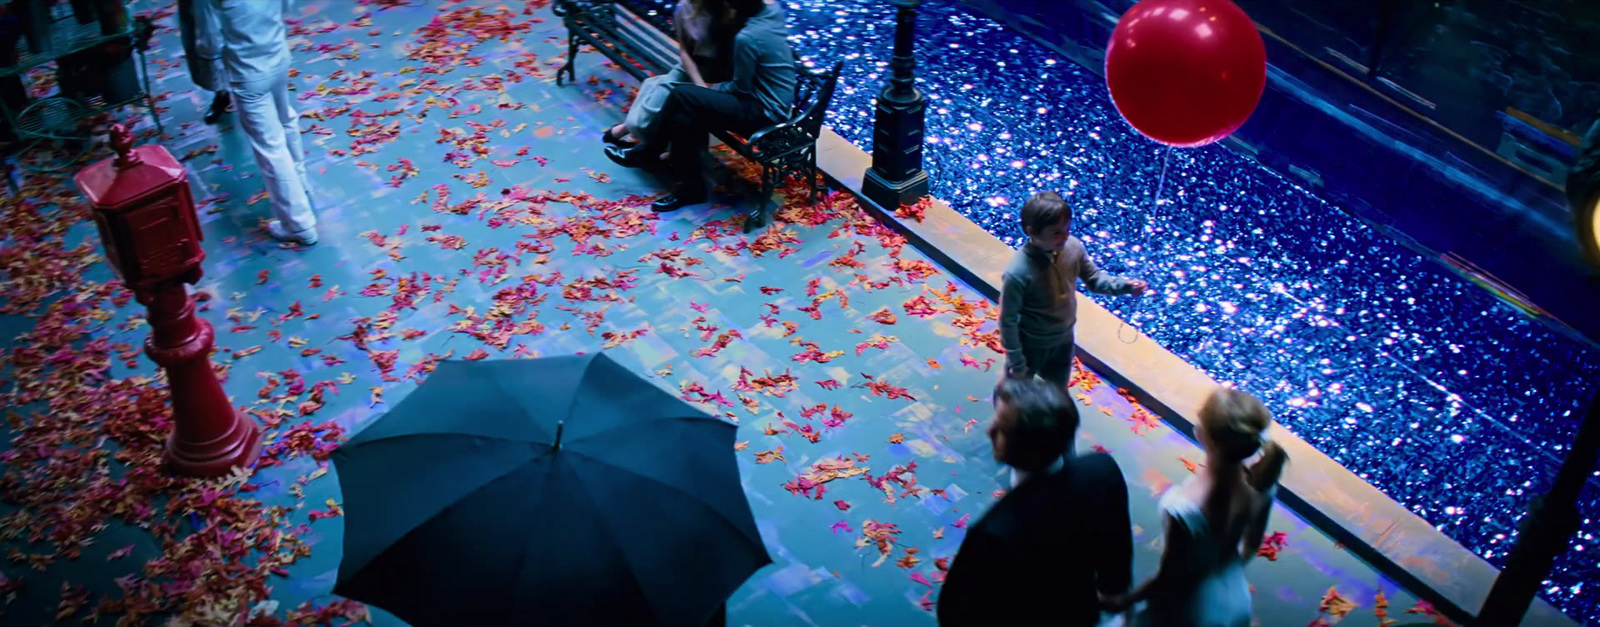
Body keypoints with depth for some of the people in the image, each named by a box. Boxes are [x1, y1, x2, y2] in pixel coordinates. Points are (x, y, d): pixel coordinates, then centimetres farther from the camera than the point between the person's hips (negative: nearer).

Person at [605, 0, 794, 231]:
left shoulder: (746, 38, -24)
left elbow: (741, 88, -14)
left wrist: (716, 89, 5)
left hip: (764, 112, -9)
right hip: (773, 102, 9)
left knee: (682, 97, -11)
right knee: (685, 116, 1)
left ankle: (646, 153, 8)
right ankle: (689, 186, 5)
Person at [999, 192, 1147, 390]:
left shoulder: (1073, 247, -21)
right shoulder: (1018, 273, -37)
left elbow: (1094, 278, -3)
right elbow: (1008, 320, -25)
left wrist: (1125, 285, -21)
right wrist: (1015, 361, -17)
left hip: (1064, 339, 5)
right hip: (1030, 345, -5)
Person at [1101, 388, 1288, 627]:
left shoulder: (1185, 506, -39)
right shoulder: (1260, 482, -21)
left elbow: (1169, 579, -23)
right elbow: (1251, 545, 0)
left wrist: (1126, 600, -5)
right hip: (1235, 607, 4)